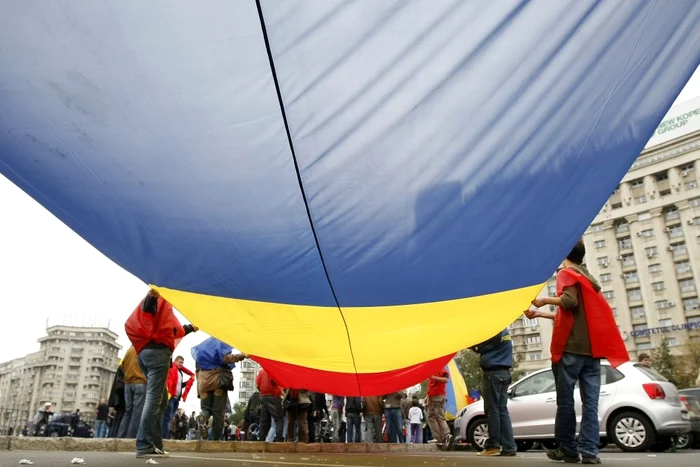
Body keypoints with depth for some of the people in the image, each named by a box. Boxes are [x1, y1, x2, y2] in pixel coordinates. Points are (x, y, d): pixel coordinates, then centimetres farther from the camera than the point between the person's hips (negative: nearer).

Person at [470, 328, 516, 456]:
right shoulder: (504, 330, 19)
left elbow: (479, 347, -8)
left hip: (493, 373, -9)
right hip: (503, 373, 9)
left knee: (492, 410, -6)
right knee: (502, 410, 5)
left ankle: (493, 445, -4)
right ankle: (508, 447, 2)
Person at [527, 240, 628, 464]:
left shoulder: (566, 274, 0)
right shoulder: (588, 278, 24)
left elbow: (570, 301, -19)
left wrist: (545, 300, -4)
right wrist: (541, 313, 31)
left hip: (570, 348, -7)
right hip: (592, 348, 7)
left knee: (565, 401, -1)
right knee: (590, 402, 0)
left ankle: (567, 449, 3)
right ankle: (589, 451, -4)